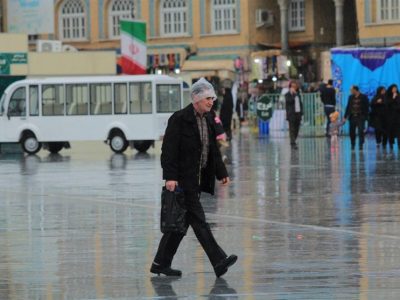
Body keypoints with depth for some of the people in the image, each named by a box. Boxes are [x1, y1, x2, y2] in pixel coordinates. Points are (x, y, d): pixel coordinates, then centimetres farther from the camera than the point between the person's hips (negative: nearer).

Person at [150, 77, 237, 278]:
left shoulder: (208, 119, 12)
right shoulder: (180, 119, -12)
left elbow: (213, 150, 20)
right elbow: (169, 149, -16)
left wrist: (221, 173, 15)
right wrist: (170, 177, -22)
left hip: (198, 179, 9)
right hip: (183, 179, -9)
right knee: (198, 220, -10)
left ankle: (161, 264, 18)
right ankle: (219, 261, -15)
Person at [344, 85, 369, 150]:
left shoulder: (363, 97, -3)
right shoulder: (351, 97, 11)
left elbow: (367, 107, -3)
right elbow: (348, 107, 13)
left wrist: (365, 117, -10)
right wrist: (345, 116, 8)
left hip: (360, 117, -4)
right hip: (352, 117, 4)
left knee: (361, 132, -8)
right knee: (352, 132, 4)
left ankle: (361, 145, -1)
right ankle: (353, 145, 16)